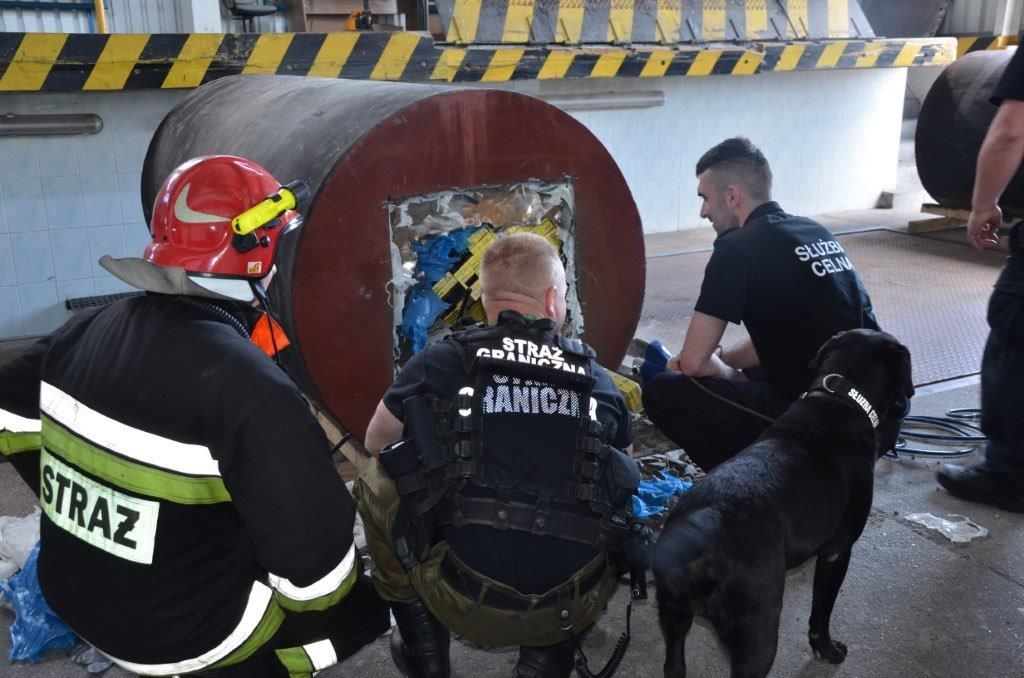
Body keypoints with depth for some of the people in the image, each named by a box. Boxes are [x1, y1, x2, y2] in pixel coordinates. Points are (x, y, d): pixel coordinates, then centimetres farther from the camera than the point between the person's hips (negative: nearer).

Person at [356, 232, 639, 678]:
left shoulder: (439, 363, -1)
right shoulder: (597, 378, 5)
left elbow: (375, 443, 17)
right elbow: (623, 473, 21)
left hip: (470, 607, -2)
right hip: (576, 608, 3)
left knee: (377, 481, 15)